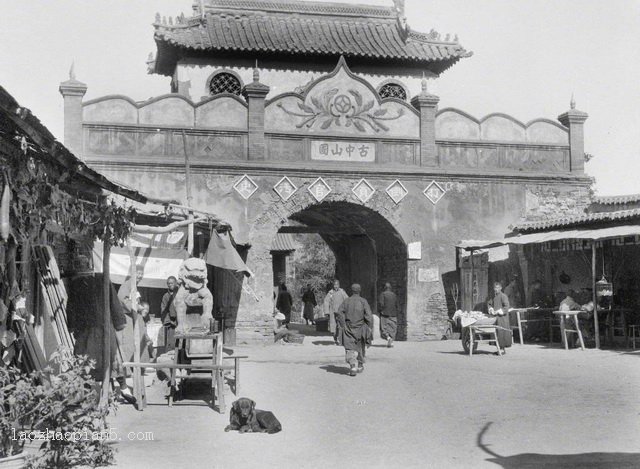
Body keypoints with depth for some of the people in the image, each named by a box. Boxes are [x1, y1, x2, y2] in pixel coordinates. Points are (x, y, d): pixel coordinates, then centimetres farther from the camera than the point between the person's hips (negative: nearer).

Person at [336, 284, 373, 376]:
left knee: (350, 349, -1)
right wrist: (370, 328, -6)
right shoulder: (363, 301, -5)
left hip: (348, 329, 0)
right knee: (361, 347, 19)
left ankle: (352, 366, -21)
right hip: (360, 328, 0)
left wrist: (343, 326, -2)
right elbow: (369, 315, -13)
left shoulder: (346, 301, 1)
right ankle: (360, 366, 32)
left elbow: (339, 313, -7)